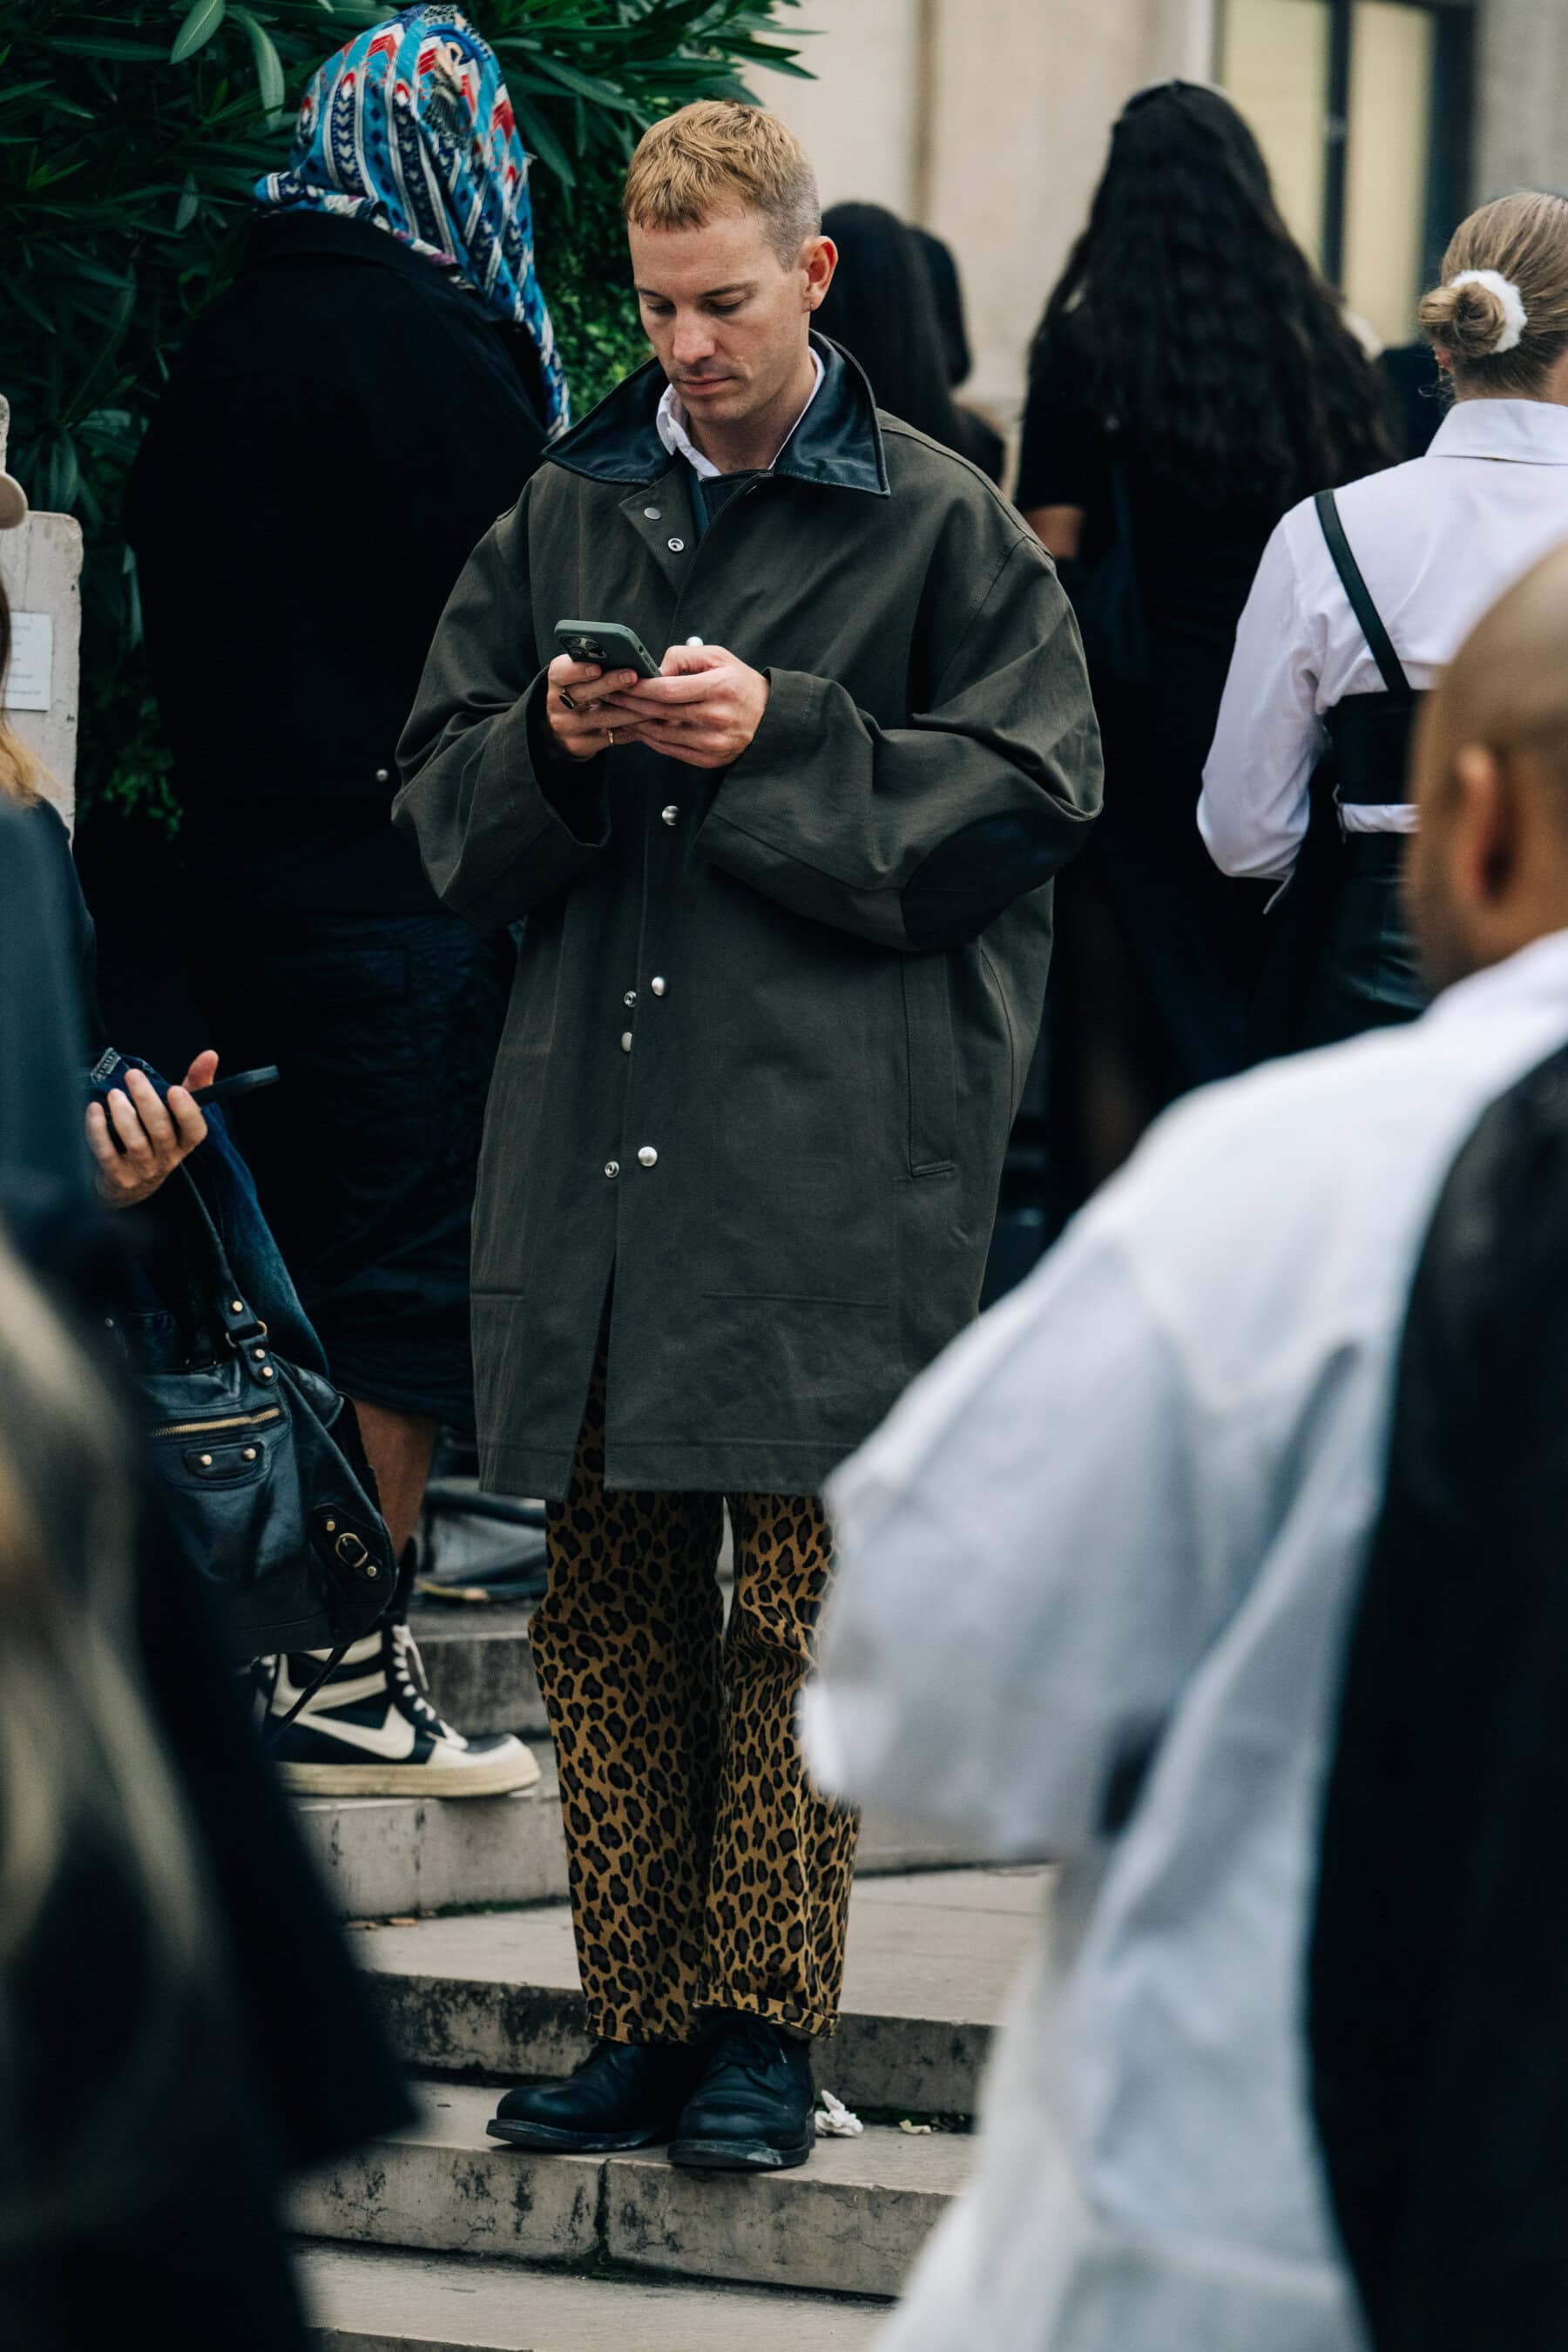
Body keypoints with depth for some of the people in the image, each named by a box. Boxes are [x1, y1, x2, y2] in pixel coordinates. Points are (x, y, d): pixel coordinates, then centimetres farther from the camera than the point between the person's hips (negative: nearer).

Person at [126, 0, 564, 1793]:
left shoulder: (220, 345, 10)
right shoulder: (433, 345, -14)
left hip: (242, 879, 8)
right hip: (404, 888, -8)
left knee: (300, 1277, 14)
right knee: (405, 1286, -3)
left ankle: (288, 1660, 17)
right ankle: (346, 1683, -2)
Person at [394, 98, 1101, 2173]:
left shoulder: (937, 524, 2)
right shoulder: (567, 511, 15)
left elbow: (1027, 794, -4)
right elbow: (442, 798, 16)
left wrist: (782, 741, -13)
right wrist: (550, 744, -5)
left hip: (834, 1144, -4)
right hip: (593, 1131, 4)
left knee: (797, 1601, -4)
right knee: (611, 1596, 6)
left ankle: (764, 2030, 2)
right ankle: (640, 2022, 12)